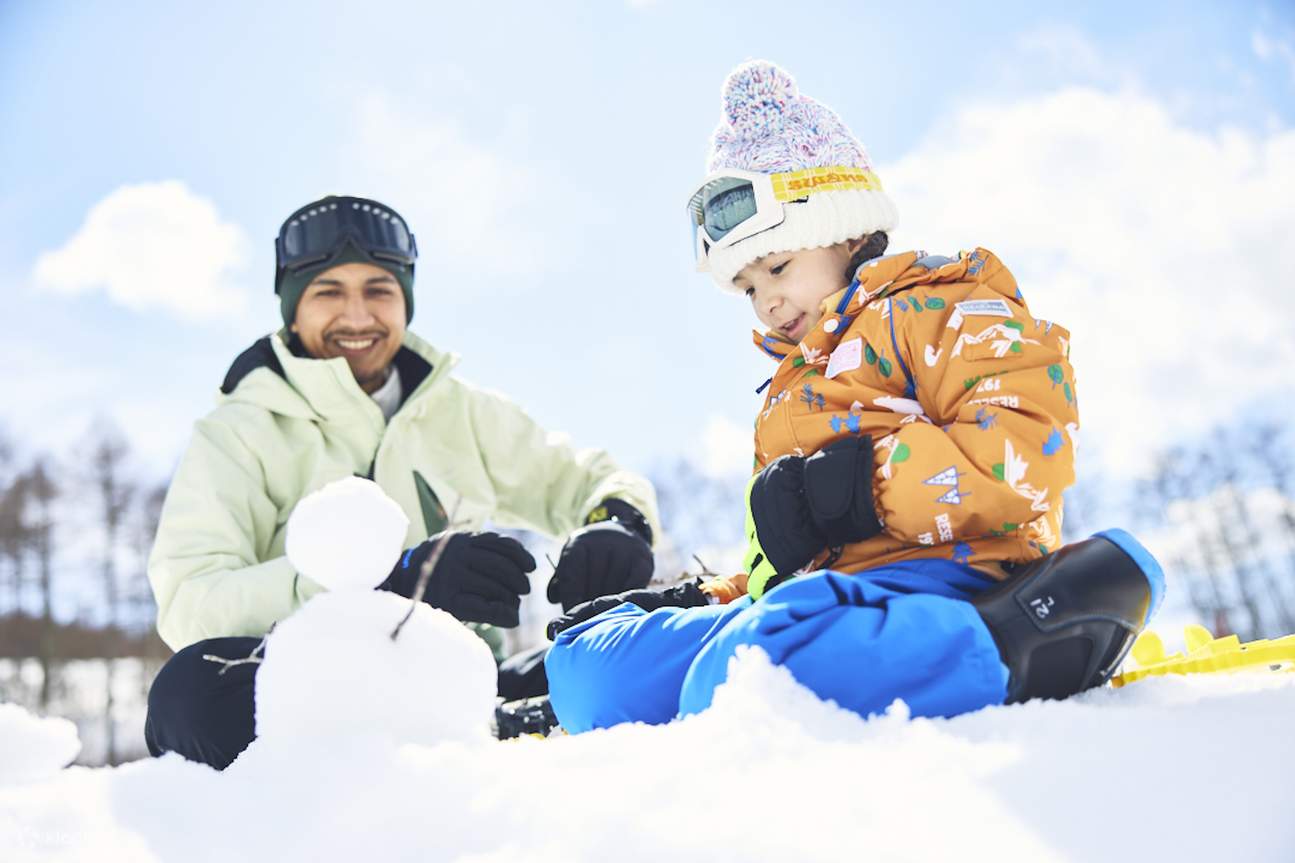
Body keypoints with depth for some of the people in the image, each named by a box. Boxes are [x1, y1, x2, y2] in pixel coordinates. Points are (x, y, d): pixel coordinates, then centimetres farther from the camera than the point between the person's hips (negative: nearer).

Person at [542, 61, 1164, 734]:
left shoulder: (932, 309, 7)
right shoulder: (793, 393, 35)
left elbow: (1028, 447, -12)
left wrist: (858, 486, -16)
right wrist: (700, 601, 21)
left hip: (939, 575, -9)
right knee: (579, 665, -5)